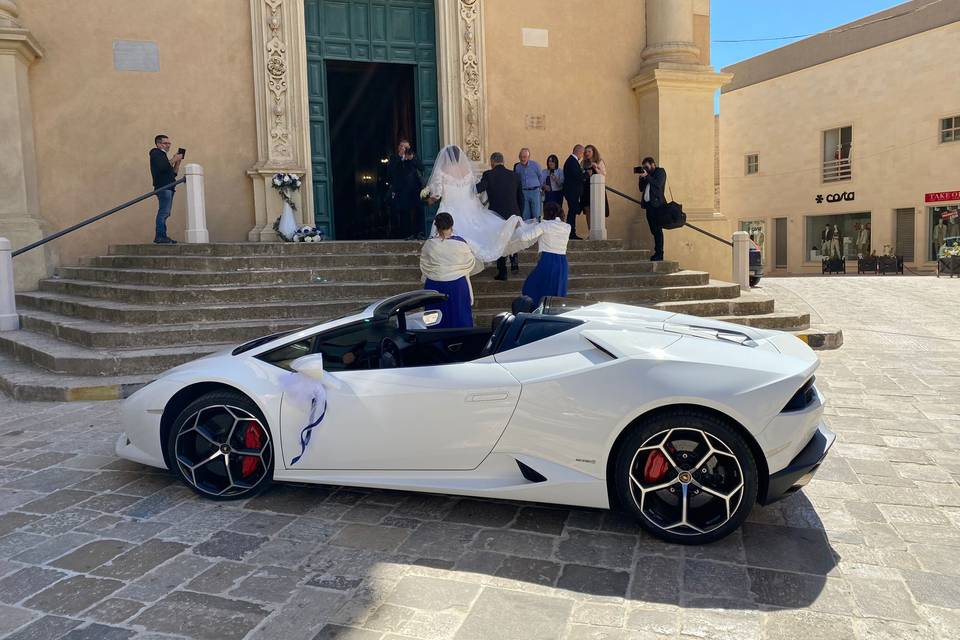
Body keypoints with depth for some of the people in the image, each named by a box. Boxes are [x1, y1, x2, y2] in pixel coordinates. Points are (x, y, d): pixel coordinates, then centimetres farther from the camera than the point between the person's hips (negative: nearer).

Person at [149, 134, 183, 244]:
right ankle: (160, 236, -20)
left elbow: (174, 173, 22)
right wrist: (174, 159, -8)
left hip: (168, 187, 10)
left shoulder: (162, 155, 29)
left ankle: (162, 237, 5)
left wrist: (178, 161, 12)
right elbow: (162, 167, -17)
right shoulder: (155, 153, 1)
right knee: (163, 212, -16)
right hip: (162, 187, -10)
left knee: (164, 213, 6)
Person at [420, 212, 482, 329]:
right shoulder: (460, 243, -13)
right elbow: (471, 264, 1)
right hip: (457, 286, -1)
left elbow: (424, 267, 3)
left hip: (434, 286, 1)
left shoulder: (429, 244, -9)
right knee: (459, 317, 11)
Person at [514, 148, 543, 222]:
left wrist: (539, 188, 18)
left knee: (536, 215, -2)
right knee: (525, 216, 4)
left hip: (535, 191, -2)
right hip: (523, 193, 2)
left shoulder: (535, 164, -3)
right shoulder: (517, 167, 2)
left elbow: (541, 177, 10)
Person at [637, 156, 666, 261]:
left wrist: (646, 176, -12)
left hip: (657, 204, -7)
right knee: (653, 230, 6)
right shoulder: (646, 174, 20)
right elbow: (641, 188, 17)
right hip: (648, 204, 7)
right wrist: (642, 178, 3)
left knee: (657, 230, -9)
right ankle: (657, 252, 10)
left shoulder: (660, 171, 2)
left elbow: (658, 184, -13)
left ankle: (659, 253, -9)